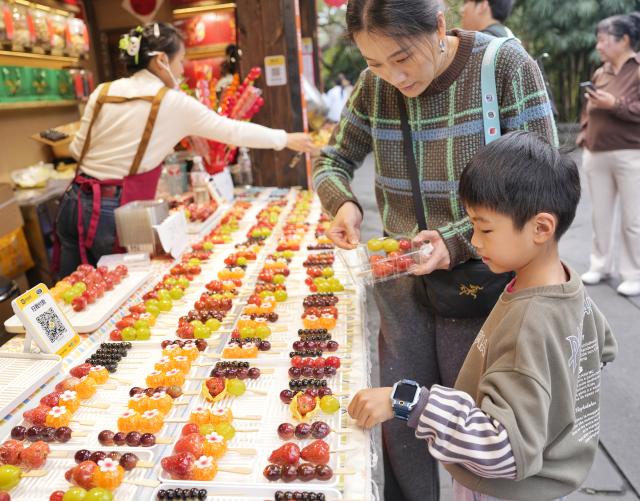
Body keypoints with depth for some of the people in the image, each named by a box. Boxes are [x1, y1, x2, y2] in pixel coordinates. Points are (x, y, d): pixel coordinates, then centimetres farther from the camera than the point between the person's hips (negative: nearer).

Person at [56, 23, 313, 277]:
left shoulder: (103, 92, 6)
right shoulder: (174, 103, -6)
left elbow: (78, 149, 10)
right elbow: (233, 130, 0)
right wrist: (286, 139, 11)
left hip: (77, 202, 6)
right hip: (114, 212, -5)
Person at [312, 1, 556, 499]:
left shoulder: (507, 66, -14)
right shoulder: (374, 85, -4)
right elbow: (332, 161, 6)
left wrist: (460, 242, -26)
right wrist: (342, 204, -16)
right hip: (402, 276, 3)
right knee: (400, 420, 12)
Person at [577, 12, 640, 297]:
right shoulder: (600, 73, 13)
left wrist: (615, 104, -21)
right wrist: (584, 133, 8)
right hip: (595, 155, 6)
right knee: (600, 215, 11)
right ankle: (600, 266, 24)